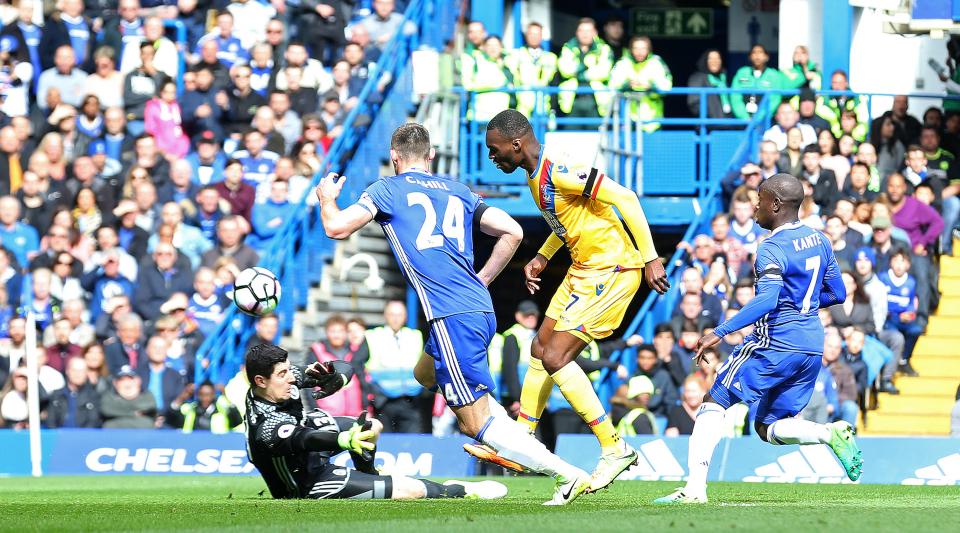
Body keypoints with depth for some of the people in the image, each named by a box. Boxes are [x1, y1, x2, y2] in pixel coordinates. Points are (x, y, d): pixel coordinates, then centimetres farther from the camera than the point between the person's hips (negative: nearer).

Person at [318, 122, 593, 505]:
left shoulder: (387, 189, 4)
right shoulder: (458, 192, 18)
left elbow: (337, 227, -2)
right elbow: (512, 232, 11)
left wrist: (327, 198, 20)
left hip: (452, 315, -7)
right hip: (481, 308, 7)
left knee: (476, 424, -6)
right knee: (427, 374, 32)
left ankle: (568, 474, -16)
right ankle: (515, 441, 18)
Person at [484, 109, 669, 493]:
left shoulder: (558, 171, -22)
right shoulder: (536, 173, 9)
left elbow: (624, 198, -25)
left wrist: (649, 258, -26)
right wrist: (542, 257, 17)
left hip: (612, 271, -10)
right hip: (583, 270, 10)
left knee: (556, 358, -14)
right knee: (540, 349, 16)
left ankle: (614, 448, -8)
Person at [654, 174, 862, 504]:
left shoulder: (773, 248, -14)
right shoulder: (818, 240, 11)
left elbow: (767, 299, -28)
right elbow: (837, 293, 19)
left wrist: (720, 332, -29)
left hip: (775, 344, -8)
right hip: (813, 348, 8)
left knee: (714, 403, 3)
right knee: (769, 428, 15)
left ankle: (695, 487, -8)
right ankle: (831, 433, -10)